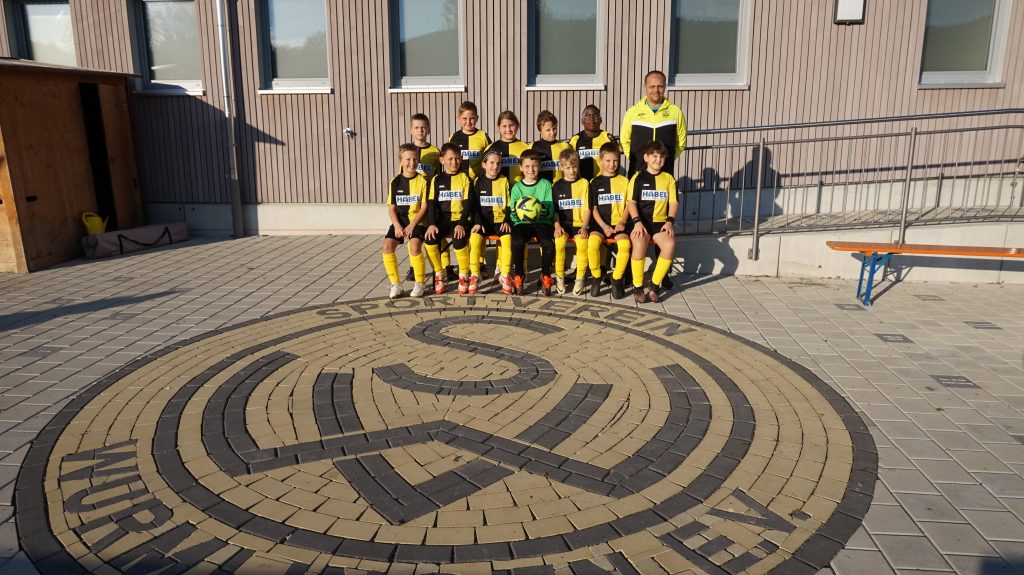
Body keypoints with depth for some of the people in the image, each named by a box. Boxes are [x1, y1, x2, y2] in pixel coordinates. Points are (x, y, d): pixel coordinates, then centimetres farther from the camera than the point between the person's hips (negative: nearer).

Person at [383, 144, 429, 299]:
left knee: (414, 246, -28)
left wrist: (412, 225, -15)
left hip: (417, 221, -3)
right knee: (387, 246, -18)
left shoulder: (422, 180, -3)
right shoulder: (395, 182, 5)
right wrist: (397, 226, -10)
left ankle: (419, 283, -8)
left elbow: (424, 207, -5)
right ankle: (396, 284, -4)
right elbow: (391, 208, 5)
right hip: (399, 221, 4)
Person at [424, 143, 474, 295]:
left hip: (461, 219, -2)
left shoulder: (464, 178, 4)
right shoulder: (437, 180, 10)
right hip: (443, 219, 2)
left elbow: (468, 203, -4)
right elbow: (432, 204, 3)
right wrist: (432, 224, -13)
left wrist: (461, 224, -18)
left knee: (459, 241, -32)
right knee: (429, 239, -26)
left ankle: (463, 276, -7)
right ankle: (439, 274, -3)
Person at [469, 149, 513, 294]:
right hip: (483, 221, 0)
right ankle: (474, 275, -18)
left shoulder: (504, 181, 9)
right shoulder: (478, 182, 7)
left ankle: (505, 276, -20)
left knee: (507, 239, -29)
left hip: (500, 220, 0)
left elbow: (509, 205, 7)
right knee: (474, 237, -28)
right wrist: (477, 222, -12)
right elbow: (474, 205, 3)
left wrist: (507, 221, -8)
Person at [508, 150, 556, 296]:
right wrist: (519, 214, -21)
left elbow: (550, 210, -2)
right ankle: (518, 276, -9)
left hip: (543, 222, 0)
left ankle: (545, 276, -6)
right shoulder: (517, 187, 9)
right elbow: (512, 214, 2)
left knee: (548, 243, -30)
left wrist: (541, 213, -24)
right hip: (522, 223, 0)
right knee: (517, 242, -31)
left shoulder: (546, 184, 7)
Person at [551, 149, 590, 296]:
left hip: (579, 224, -1)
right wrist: (557, 226, -7)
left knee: (582, 244, -30)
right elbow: (554, 209, 8)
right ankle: (559, 277, -10)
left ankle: (580, 278, -13)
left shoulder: (584, 183, 6)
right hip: (563, 224, 1)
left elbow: (587, 208, 3)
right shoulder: (557, 186, 9)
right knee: (559, 242, -29)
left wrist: (584, 227, -8)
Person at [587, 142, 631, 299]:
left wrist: (622, 222, -8)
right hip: (600, 223, 0)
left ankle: (617, 279, -10)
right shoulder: (595, 182, 7)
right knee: (592, 242, -32)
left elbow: (628, 205, 9)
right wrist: (603, 226, -10)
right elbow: (594, 208, 4)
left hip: (618, 223, 0)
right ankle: (596, 277, -9)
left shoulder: (624, 181, 9)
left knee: (625, 244, -31)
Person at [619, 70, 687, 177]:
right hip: (638, 171, 0)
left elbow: (681, 142, 11)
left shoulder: (675, 112, 2)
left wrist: (669, 159, 5)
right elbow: (625, 140, 11)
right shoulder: (633, 112, 2)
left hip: (665, 172, 0)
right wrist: (634, 160, 5)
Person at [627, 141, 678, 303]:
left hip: (661, 222, 2)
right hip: (641, 222, -2)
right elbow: (631, 202, 0)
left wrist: (669, 221, -8)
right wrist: (637, 222, -16)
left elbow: (674, 202, 10)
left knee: (670, 244, -31)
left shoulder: (668, 178, 16)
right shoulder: (638, 177, 8)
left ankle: (655, 285, -15)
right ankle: (637, 286, -19)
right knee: (639, 243, -36)